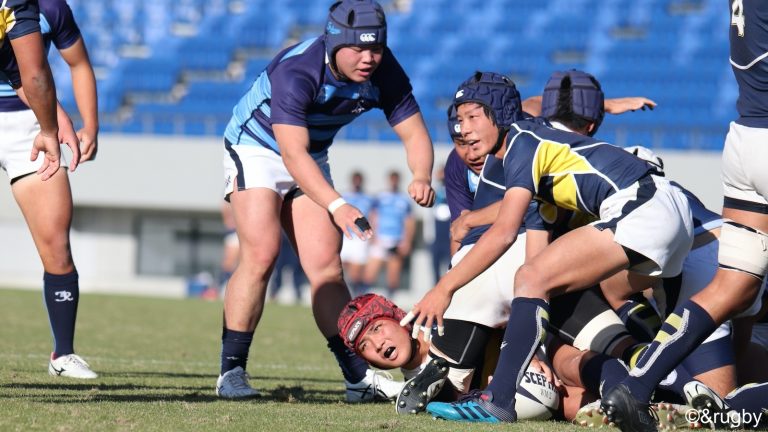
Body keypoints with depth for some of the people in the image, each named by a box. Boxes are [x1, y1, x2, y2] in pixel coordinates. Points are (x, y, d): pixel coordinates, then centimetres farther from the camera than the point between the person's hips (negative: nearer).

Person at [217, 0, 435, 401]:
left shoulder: (384, 73, -18)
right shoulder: (295, 71, -35)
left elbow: (413, 132, -14)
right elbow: (293, 154, -40)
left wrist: (421, 177, -37)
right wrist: (337, 206, -51)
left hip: (311, 161, 5)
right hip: (256, 147, -5)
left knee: (325, 265, -1)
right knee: (261, 254, -19)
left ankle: (358, 377, 1)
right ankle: (231, 372, -15)